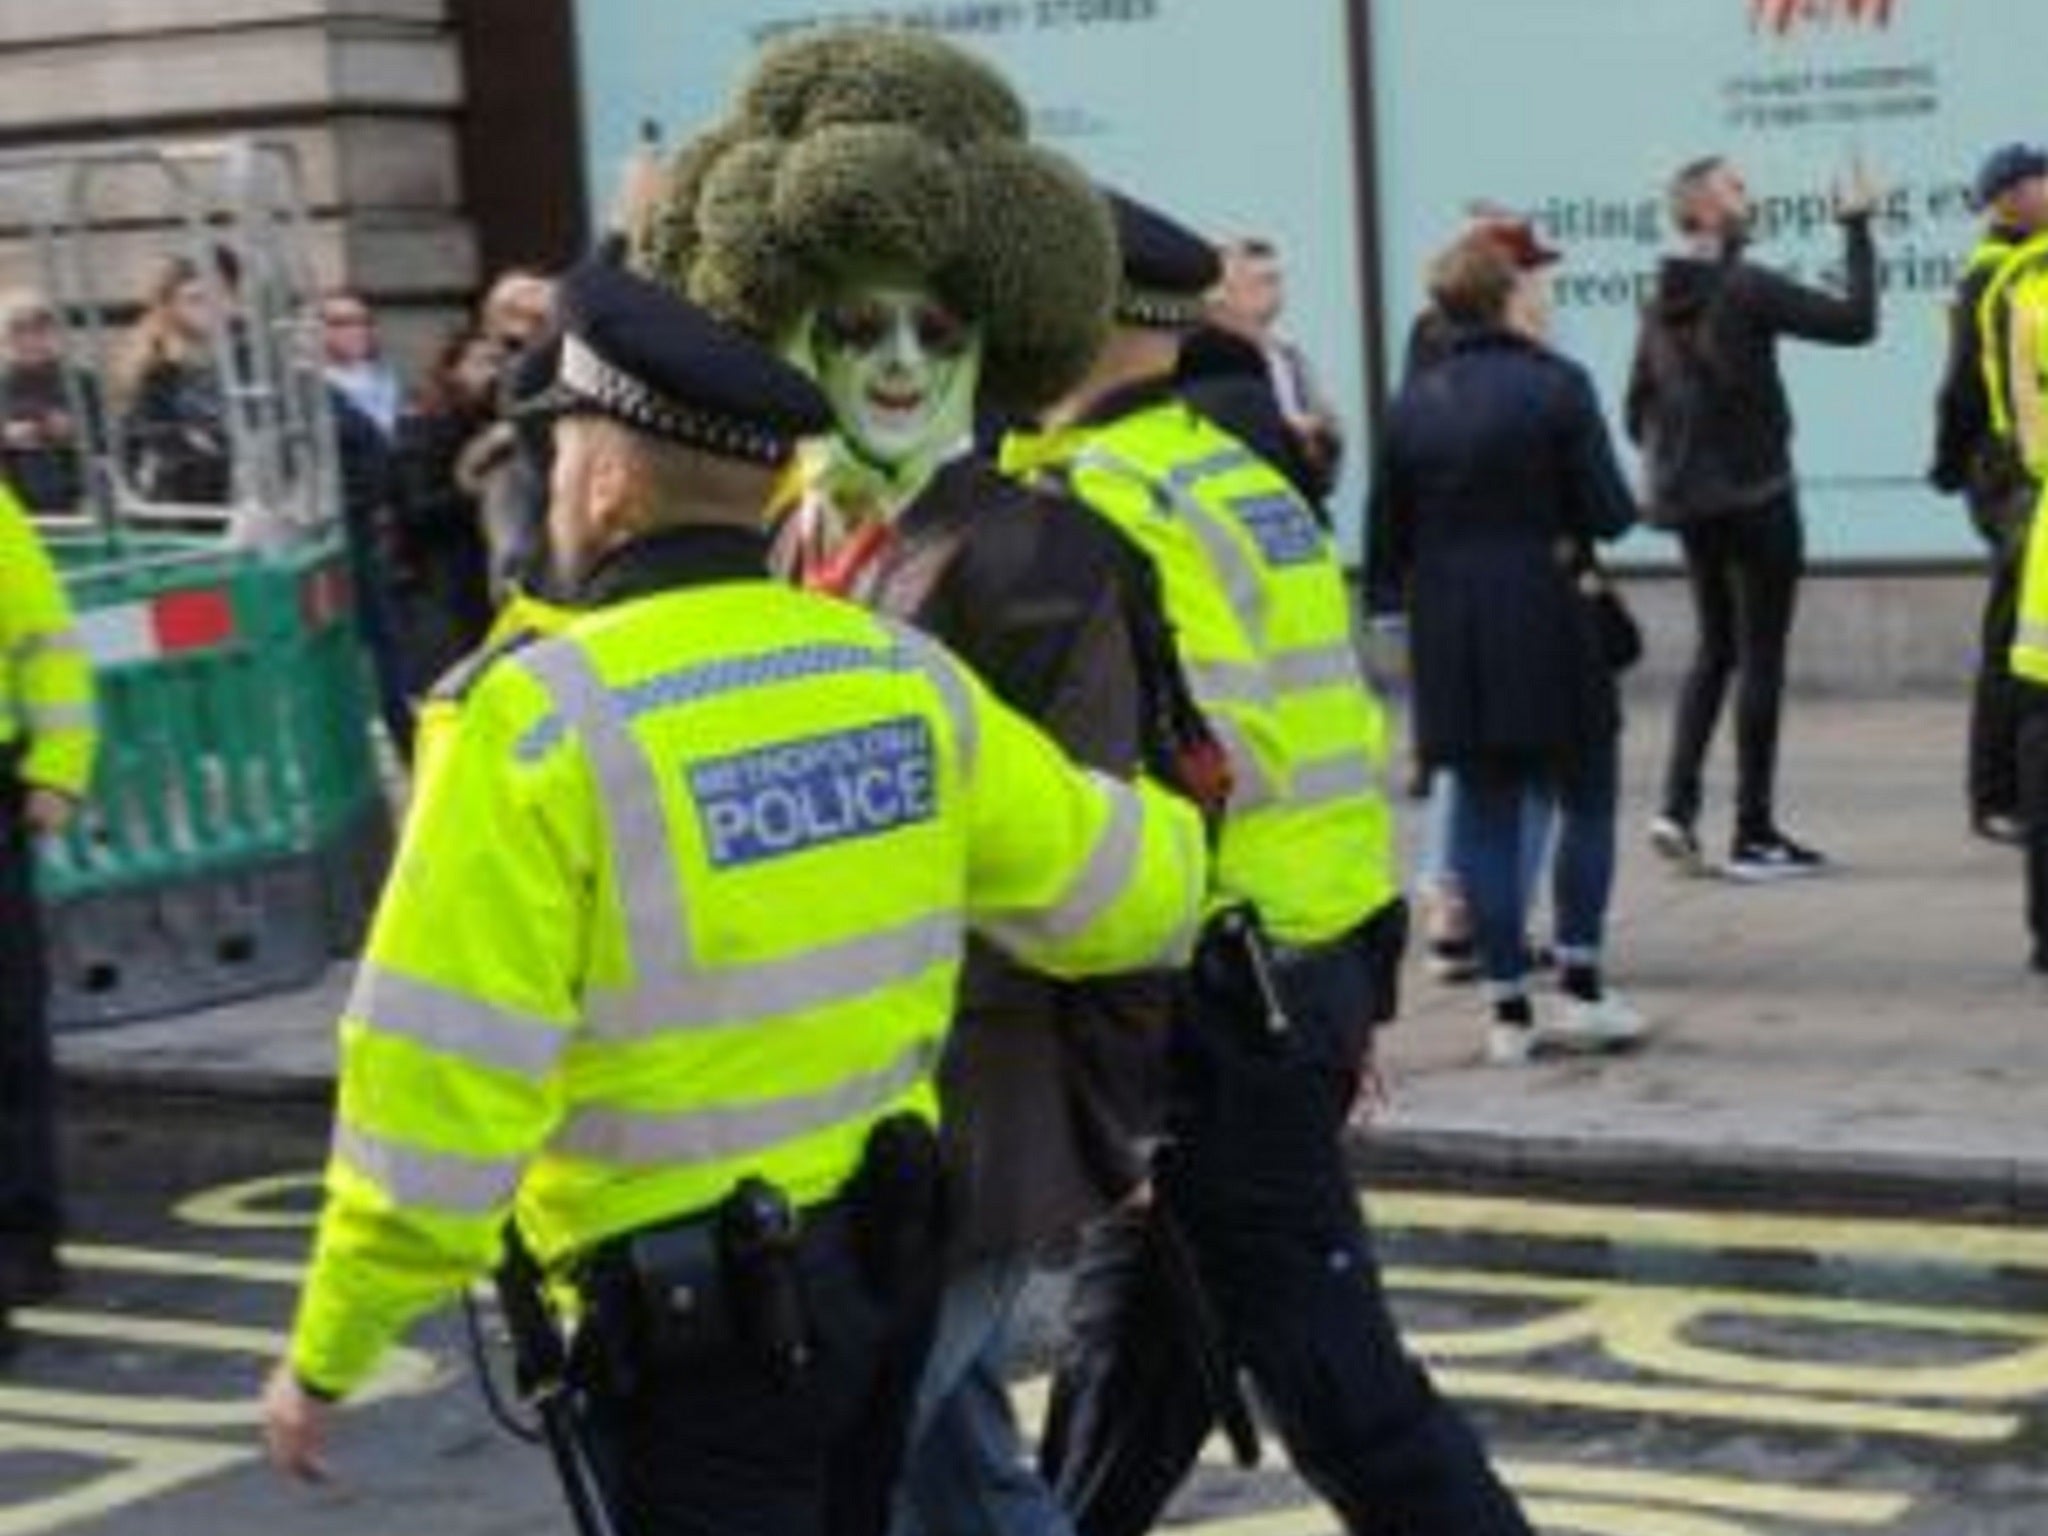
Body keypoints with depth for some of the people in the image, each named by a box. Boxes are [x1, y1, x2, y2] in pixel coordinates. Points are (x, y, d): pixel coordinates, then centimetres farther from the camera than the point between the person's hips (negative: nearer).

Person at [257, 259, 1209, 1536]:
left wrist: (329, 1357, -7)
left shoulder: (536, 725, -19)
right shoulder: (906, 679, -2)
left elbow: (437, 1091, -19)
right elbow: (1131, 891, 9)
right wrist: (1178, 831, 33)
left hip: (688, 1319, -6)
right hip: (886, 1268, 6)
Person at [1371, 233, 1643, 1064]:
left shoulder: (1412, 404, 5)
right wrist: (1562, 534, 10)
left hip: (1451, 639, 4)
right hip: (1549, 628, -4)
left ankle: (1509, 1008, 9)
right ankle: (1580, 986, 7)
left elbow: (1386, 537, 7)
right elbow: (1610, 513, -10)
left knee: (1487, 810, 8)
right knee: (1586, 797, 10)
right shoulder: (1556, 386, -8)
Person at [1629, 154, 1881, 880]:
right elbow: (1855, 322, -17)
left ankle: (1677, 806, 5)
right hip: (1755, 497, -7)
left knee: (1715, 650, 18)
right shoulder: (1747, 287, -16)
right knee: (1760, 660, 2)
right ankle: (1754, 833, 6)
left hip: (1686, 502, 7)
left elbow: (1638, 411, 13)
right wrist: (1857, 229, -9)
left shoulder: (1660, 303, 7)